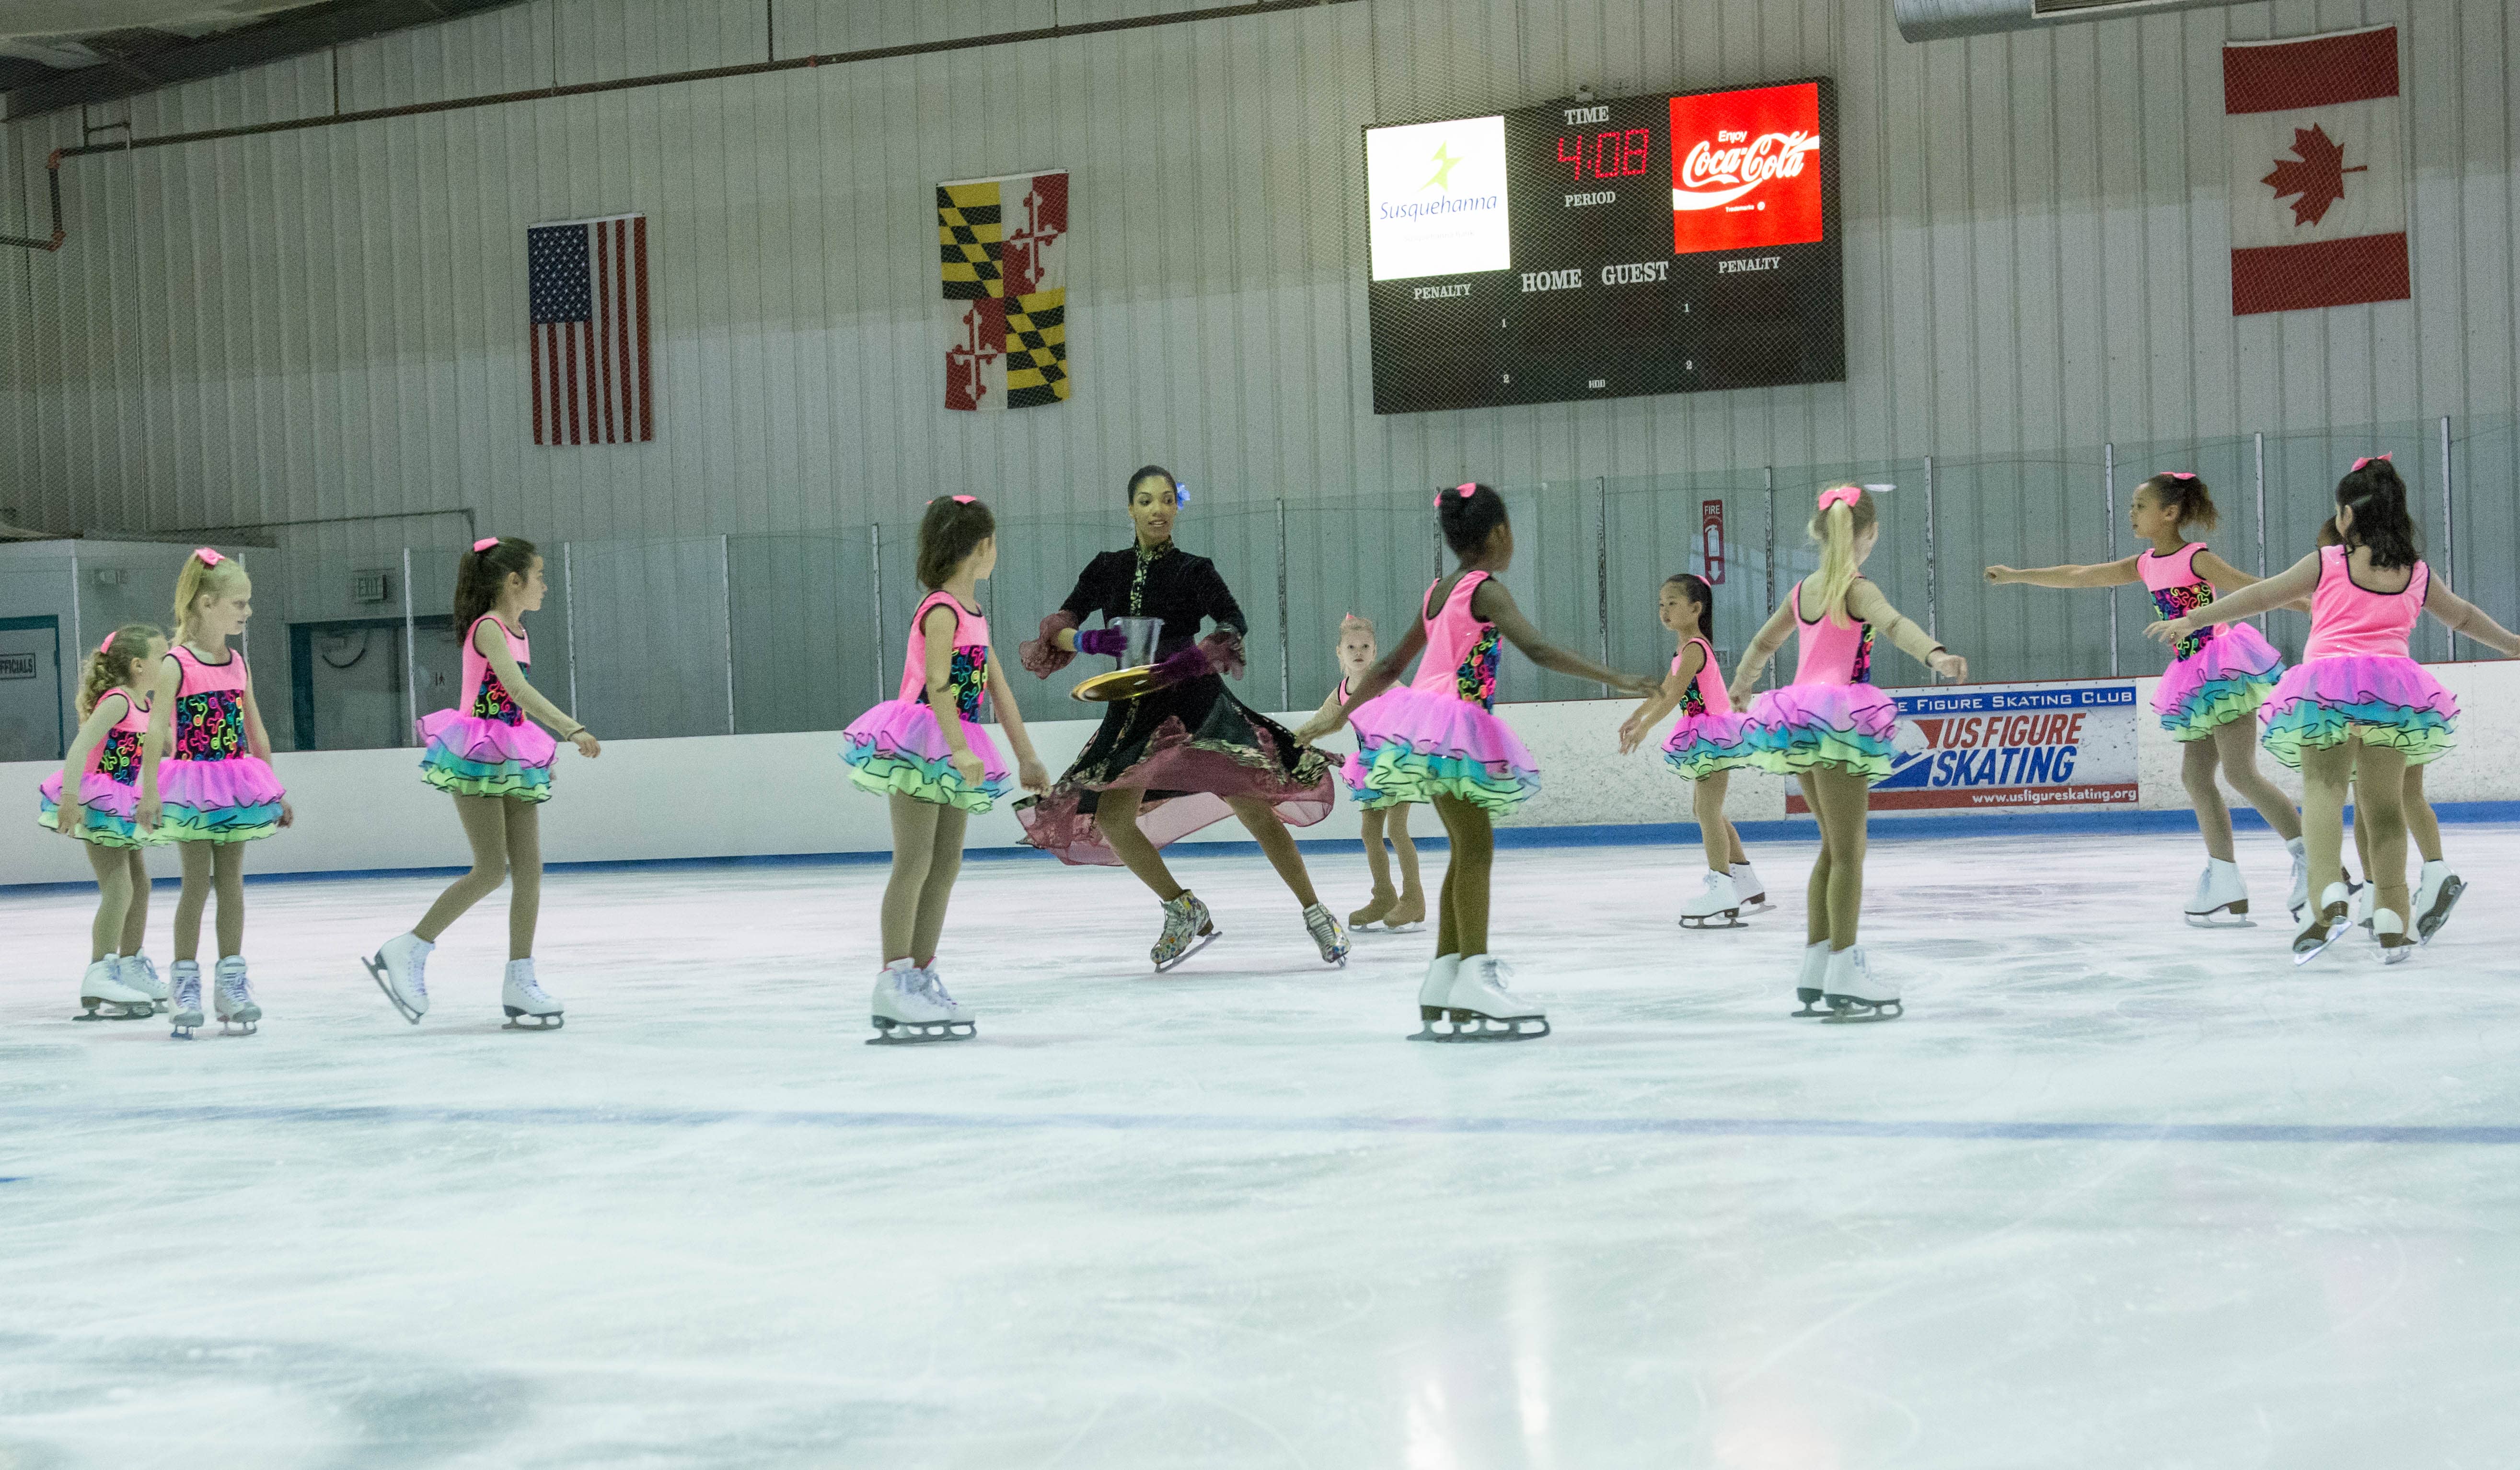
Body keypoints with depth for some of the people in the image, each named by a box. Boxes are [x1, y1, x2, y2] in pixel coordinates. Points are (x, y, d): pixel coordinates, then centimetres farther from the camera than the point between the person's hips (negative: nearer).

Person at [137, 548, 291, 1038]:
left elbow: (255, 730, 16)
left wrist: (274, 787, 18)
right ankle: (186, 982, 8)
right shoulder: (176, 664, -10)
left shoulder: (238, 665, 9)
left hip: (237, 783, 5)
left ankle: (231, 981, 13)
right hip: (192, 784, -5)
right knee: (197, 883, -2)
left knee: (231, 881, 7)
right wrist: (149, 790, -23)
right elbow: (156, 728, -16)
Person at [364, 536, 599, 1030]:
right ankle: (405, 952, -1)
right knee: (492, 870, -11)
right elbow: (519, 688, -28)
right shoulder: (489, 628, -13)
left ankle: (519, 982, 3)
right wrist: (573, 729, -35)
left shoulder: (518, 632, 13)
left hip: (513, 761, 8)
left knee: (529, 869, 1)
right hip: (478, 757, -8)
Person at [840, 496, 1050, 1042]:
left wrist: (1026, 757, 20)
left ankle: (922, 979, 12)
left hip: (953, 754, 9)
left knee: (946, 865, 7)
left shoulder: (974, 616, 15)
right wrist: (959, 749, -32)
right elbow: (936, 685, -23)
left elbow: (997, 688, 19)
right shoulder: (942, 610, -13)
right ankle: (893, 985, -13)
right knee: (914, 862, -11)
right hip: (921, 745, -9)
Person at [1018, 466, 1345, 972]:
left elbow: (1234, 622, -16)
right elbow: (1058, 627, 3)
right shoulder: (1108, 569, 7)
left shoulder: (1194, 571, -3)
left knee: (1251, 805, -13)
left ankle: (1316, 915, -5)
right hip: (1133, 709, 4)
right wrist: (1085, 640, -20)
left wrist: (1195, 656, -34)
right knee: (1110, 818, -5)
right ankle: (1183, 909, 12)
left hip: (1193, 699, -4)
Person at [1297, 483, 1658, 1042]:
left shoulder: (1439, 592, 18)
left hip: (1423, 723, 9)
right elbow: (1538, 649, -21)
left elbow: (1391, 666, 21)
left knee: (1467, 851, 12)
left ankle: (1442, 989, 14)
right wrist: (1615, 680, -25)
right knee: (1476, 849, -12)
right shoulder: (1486, 589, -7)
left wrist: (1337, 717, 28)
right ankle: (1475, 979, -20)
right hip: (1455, 723, -9)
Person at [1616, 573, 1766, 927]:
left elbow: (1675, 695, -26)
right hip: (1706, 738, 11)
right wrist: (1635, 718, 25)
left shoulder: (1694, 648, -17)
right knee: (1706, 811, 18)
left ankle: (1720, 890, -13)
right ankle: (1747, 884, 26)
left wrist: (1645, 727, -30)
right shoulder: (1688, 649, 14)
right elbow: (1664, 689, 25)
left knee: (1707, 810, -12)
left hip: (1712, 734, -11)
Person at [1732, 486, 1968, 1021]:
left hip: (1799, 720, 8)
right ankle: (1843, 978, -7)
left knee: (1835, 846, 17)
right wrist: (1936, 655, -48)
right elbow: (1893, 624, -30)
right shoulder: (1858, 590, -8)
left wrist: (1742, 684, 49)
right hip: (1838, 718, -8)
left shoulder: (1803, 590, 14)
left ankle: (1814, 973, 19)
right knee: (1848, 851, -5)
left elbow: (1763, 643, 29)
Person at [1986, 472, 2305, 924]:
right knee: (2194, 775, 4)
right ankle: (2227, 889, 4)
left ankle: (2311, 860, -12)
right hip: (2194, 682, 9)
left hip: (2223, 669, -9)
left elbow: (2254, 589, -12)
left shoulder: (2196, 559, -10)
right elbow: (2079, 576, 19)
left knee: (2241, 772, -16)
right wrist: (2016, 575, 23)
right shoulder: (2147, 565, 12)